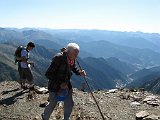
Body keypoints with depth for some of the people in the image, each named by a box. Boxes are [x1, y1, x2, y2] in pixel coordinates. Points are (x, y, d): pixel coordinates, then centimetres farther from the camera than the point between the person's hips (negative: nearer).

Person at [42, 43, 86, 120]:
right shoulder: (58, 58, -30)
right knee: (52, 104, 16)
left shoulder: (72, 59, -9)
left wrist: (79, 72, -11)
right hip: (55, 87, -6)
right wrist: (60, 83, -29)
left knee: (69, 104, 14)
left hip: (67, 86, 6)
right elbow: (48, 74, -28)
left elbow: (74, 67, 11)